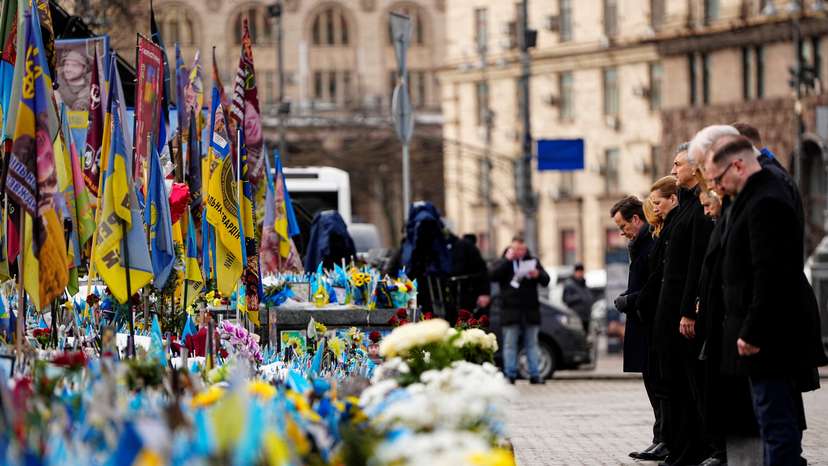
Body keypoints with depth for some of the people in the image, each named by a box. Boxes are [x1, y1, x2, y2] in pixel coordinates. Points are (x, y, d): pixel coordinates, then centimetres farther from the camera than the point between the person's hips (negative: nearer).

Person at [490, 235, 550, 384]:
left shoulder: (533, 261, 13)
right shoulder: (503, 263, 9)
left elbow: (546, 281, 8)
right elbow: (493, 276, -10)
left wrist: (538, 275, -15)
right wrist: (507, 260, -13)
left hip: (530, 310, 2)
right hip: (510, 310, -2)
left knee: (532, 344, 4)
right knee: (510, 344, -3)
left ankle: (535, 375, 6)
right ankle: (510, 375, -1)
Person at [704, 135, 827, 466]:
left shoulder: (766, 203, -18)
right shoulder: (764, 196, 15)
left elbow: (770, 275, -23)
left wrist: (752, 333, -21)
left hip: (770, 337, -11)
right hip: (772, 332, 11)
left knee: (776, 423, -8)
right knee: (782, 421, 14)